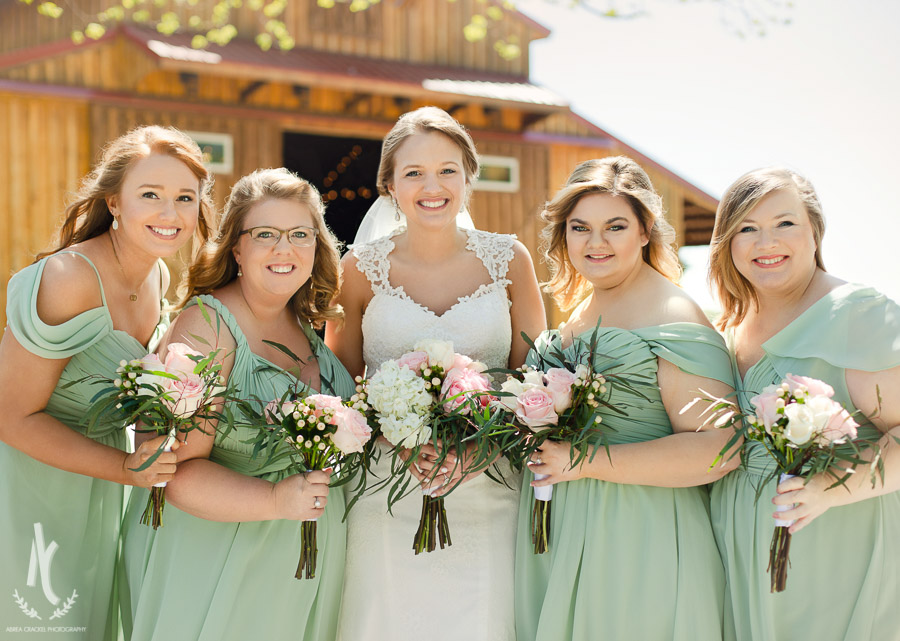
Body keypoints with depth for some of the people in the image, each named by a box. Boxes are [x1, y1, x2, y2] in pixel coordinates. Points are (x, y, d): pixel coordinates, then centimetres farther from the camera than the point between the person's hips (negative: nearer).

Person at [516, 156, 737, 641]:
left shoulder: (673, 320, -15)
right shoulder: (581, 306, 11)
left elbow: (718, 447, -23)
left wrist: (586, 461, -23)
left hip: (637, 543, -8)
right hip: (560, 534, 8)